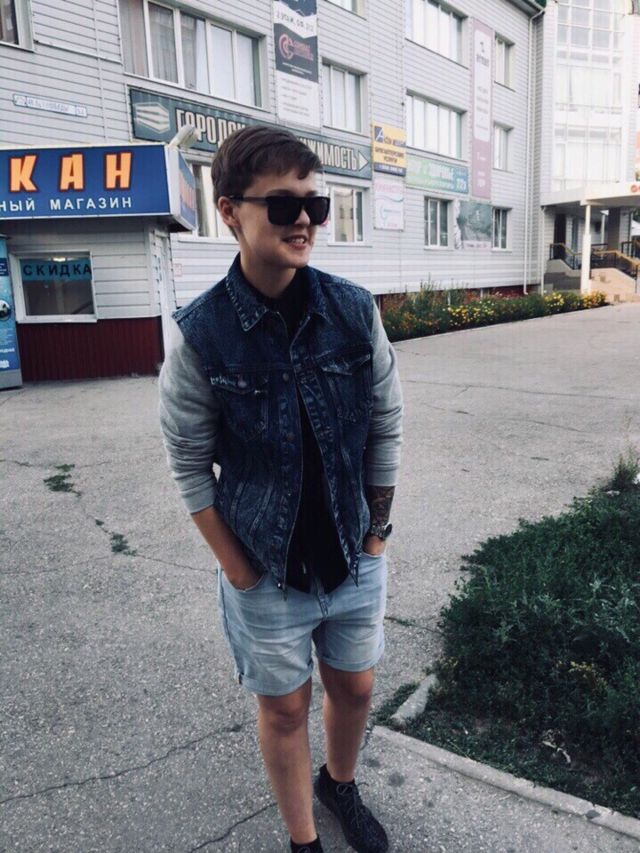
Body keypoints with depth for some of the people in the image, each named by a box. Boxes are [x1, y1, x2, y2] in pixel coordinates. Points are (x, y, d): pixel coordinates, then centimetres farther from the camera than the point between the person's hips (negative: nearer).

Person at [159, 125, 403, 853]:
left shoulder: (354, 311, -10)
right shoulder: (200, 334, -16)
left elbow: (386, 428, -1)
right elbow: (190, 466, -9)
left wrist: (375, 533, 1)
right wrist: (239, 574, -8)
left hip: (356, 564, 3)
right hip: (268, 576, -2)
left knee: (353, 689, 23)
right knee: (284, 710, 17)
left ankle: (340, 785, 55)